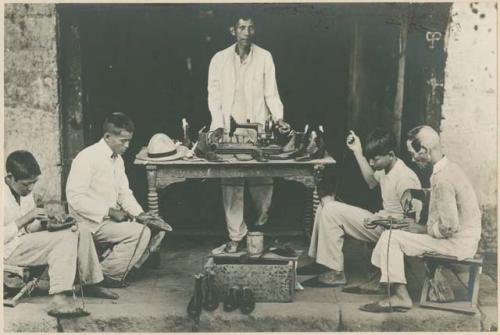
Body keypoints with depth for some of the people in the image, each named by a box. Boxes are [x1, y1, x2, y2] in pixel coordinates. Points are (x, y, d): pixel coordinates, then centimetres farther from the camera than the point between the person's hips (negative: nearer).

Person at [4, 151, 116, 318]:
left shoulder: (25, 191, 10)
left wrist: (46, 221, -4)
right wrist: (25, 219, -25)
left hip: (26, 241, 9)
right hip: (9, 249, -9)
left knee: (80, 232, 0)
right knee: (65, 238, -27)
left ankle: (91, 283, 8)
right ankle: (59, 300, -35)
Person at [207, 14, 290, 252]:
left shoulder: (265, 57, 5)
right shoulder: (219, 59, 6)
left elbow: (271, 93, 4)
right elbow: (214, 95, 4)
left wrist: (278, 118, -11)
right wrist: (218, 125, -7)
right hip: (229, 128, 1)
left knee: (261, 179, -1)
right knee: (231, 184, 0)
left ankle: (263, 220, 29)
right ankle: (235, 234, 9)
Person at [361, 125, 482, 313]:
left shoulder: (442, 179, -24)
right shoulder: (448, 168, 8)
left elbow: (448, 227, -25)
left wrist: (423, 230, -9)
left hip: (457, 243, -10)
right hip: (462, 237, 10)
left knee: (392, 238, -11)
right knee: (393, 233, 12)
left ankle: (400, 296, -5)